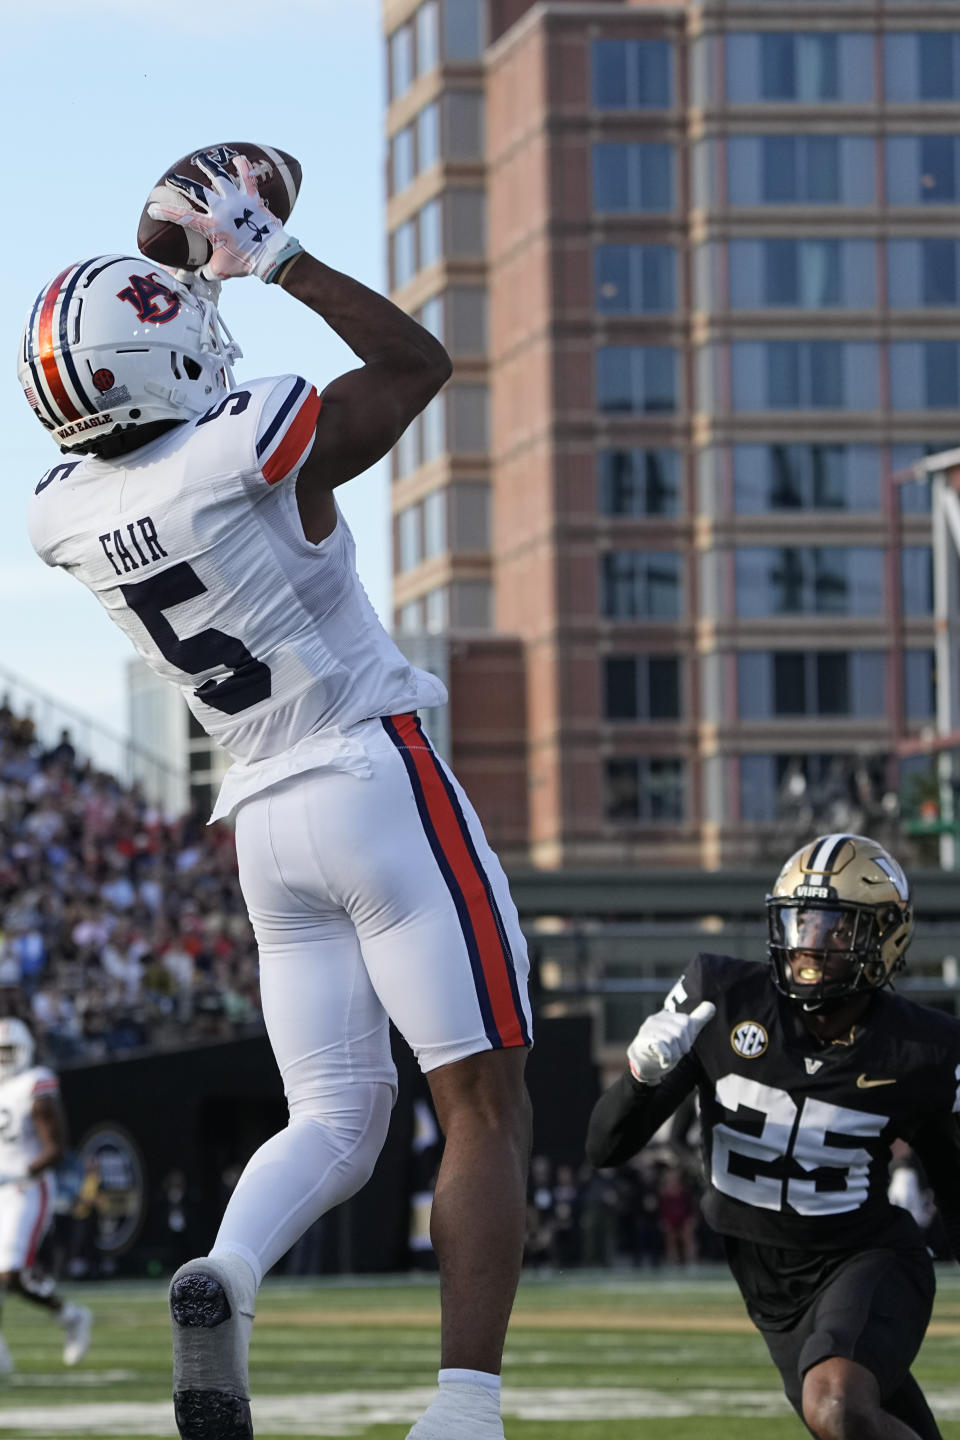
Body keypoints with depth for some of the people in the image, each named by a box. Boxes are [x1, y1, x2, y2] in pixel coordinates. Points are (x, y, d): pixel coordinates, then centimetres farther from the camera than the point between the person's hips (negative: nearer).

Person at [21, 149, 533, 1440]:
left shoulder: (67, 516, 0)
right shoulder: (252, 452, -16)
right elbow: (416, 362, 1)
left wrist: (187, 274, 24)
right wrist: (271, 257, 3)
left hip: (267, 821, 6)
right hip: (380, 781, -6)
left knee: (337, 1117, 13)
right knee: (486, 1110, -2)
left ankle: (226, 1273, -18)